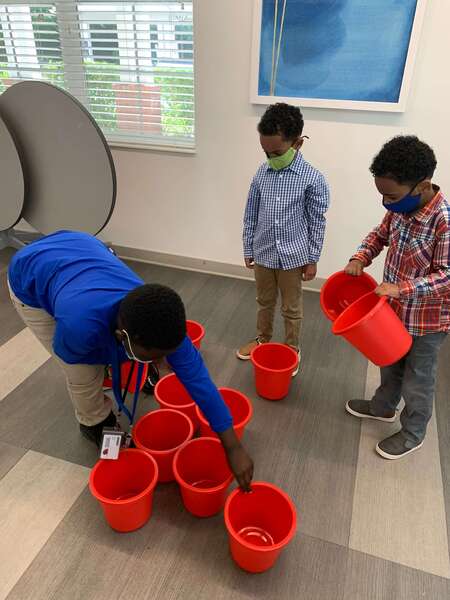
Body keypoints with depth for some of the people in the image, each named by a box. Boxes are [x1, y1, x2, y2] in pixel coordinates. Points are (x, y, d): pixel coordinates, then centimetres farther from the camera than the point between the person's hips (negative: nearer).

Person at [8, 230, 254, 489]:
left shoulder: (160, 320, -30)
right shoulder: (80, 324, -45)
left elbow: (197, 377, -24)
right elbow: (69, 354, -18)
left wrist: (234, 447, -22)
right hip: (30, 282, -3)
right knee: (85, 374, -5)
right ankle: (96, 425, 24)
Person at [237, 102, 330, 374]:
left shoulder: (313, 179, -14)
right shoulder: (262, 173, -3)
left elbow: (317, 223, -7)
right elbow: (251, 215, 5)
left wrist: (312, 260, -5)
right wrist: (248, 249, 9)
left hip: (293, 256, -3)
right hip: (263, 253, 4)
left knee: (292, 308, 13)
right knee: (265, 302, 22)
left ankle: (292, 350, 33)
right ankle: (263, 339, 44)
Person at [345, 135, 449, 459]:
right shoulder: (400, 208, -8)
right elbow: (380, 234, 9)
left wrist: (402, 288, -33)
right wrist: (360, 259, -7)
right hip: (394, 309, 7)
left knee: (417, 380, 14)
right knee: (390, 364, 27)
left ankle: (413, 434, 37)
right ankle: (383, 407, 52)